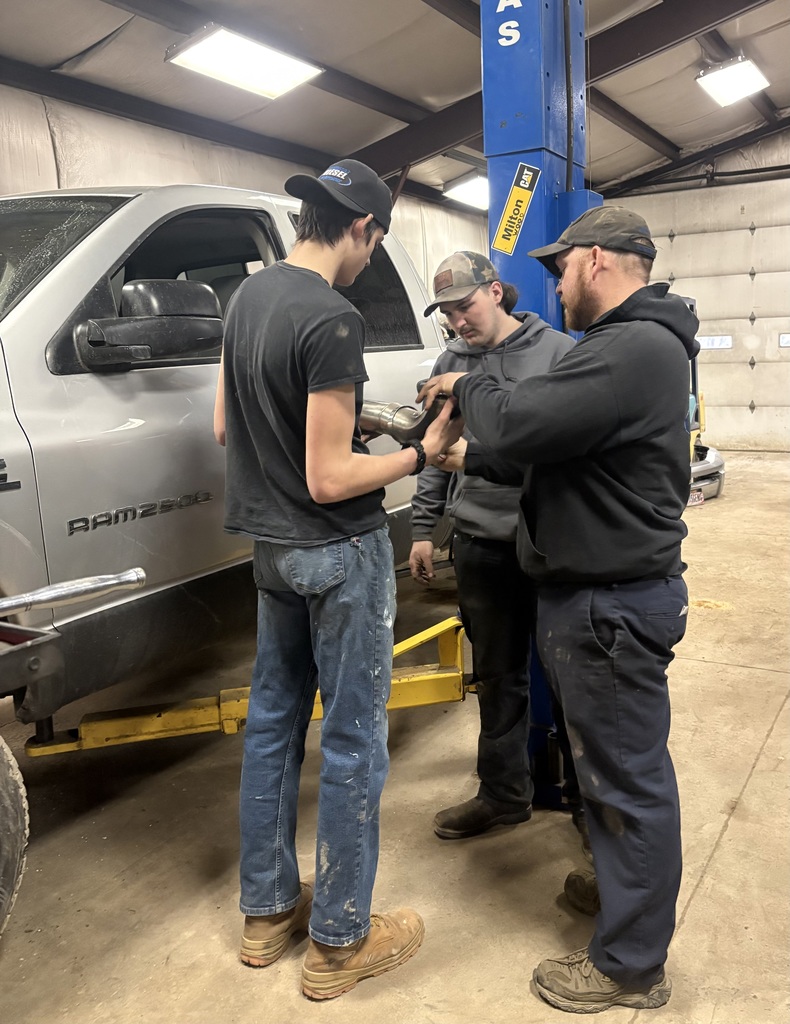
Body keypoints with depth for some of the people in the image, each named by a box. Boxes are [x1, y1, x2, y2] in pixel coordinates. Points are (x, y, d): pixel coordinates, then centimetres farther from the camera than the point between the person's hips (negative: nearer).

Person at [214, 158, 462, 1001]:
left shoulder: (247, 296, 6)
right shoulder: (332, 320, -21)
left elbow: (227, 426, 13)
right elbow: (329, 480, -22)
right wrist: (423, 452, -11)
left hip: (271, 547, 9)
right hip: (339, 553, -9)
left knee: (272, 720, 16)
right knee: (352, 741, 4)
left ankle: (267, 910, 32)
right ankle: (339, 941, 20)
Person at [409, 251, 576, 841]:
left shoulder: (558, 351, -4)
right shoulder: (451, 364, 10)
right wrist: (424, 528, 11)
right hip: (480, 548, 4)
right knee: (498, 676, 14)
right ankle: (505, 792, 30)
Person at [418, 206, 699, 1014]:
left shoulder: (633, 350, -22)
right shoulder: (633, 343, 15)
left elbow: (518, 424, -28)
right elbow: (556, 434, 20)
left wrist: (466, 388, -8)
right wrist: (472, 458, 15)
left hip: (614, 604, -11)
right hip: (603, 590, 11)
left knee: (628, 778, 3)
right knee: (609, 765, 23)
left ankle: (629, 966, 20)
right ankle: (621, 887, 43)